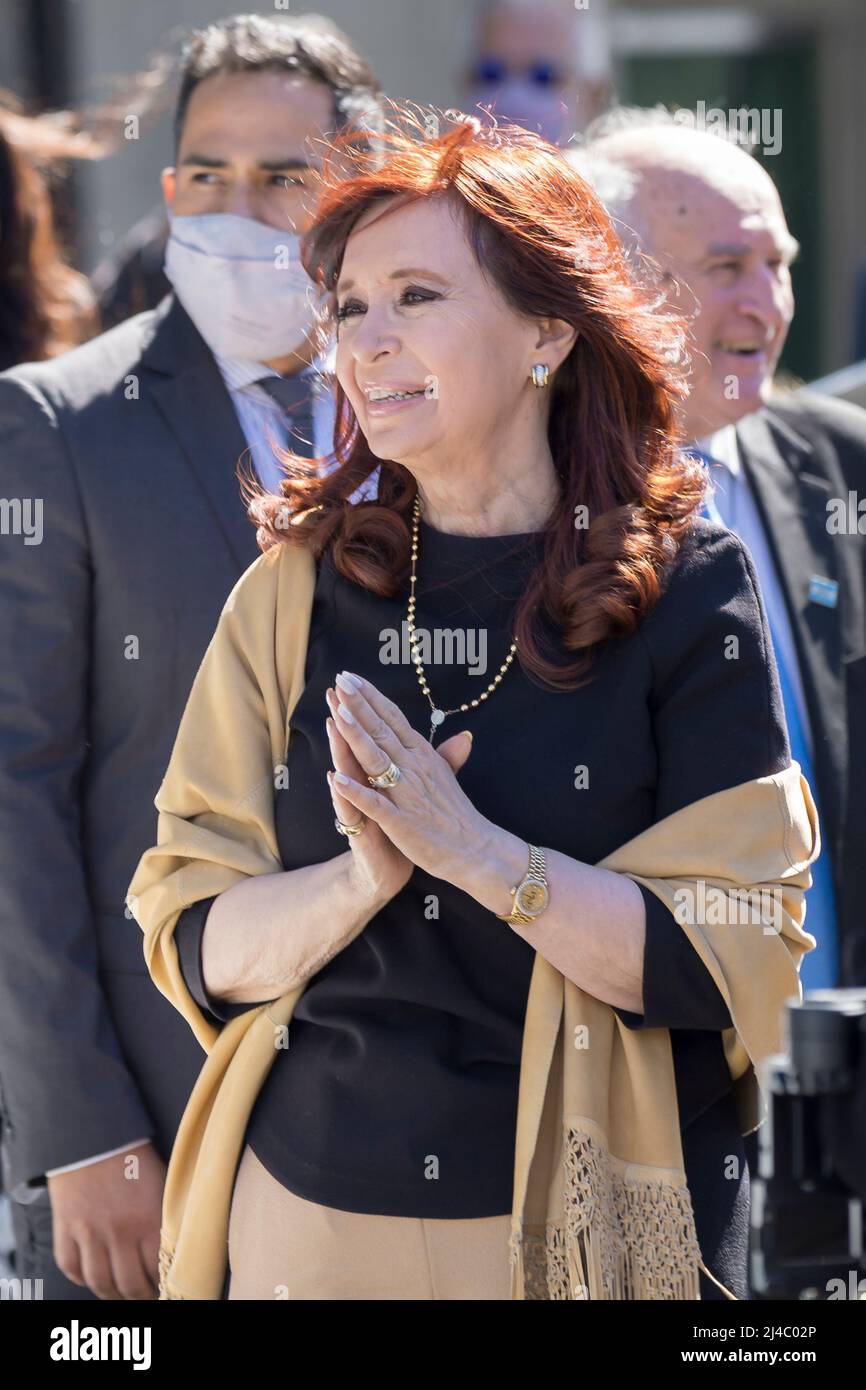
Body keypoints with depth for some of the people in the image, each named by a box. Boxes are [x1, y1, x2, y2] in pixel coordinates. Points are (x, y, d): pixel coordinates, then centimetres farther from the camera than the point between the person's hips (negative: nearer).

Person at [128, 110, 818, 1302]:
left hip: (592, 1227, -2)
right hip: (315, 1208, 2)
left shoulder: (687, 590, -5)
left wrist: (474, 849, -21)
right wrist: (366, 874, -18)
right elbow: (199, 951, 0)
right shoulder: (298, 590, 2)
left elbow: (731, 963, -11)